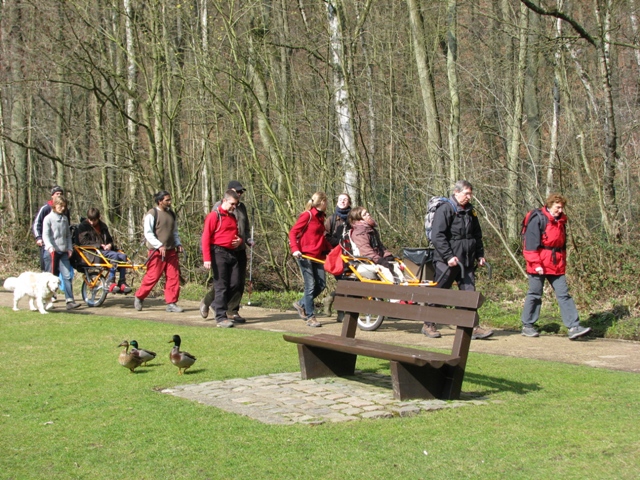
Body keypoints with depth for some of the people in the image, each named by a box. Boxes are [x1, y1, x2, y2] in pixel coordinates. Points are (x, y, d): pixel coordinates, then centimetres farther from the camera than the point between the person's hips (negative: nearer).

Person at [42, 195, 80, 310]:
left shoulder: (65, 218, 14)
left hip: (63, 252, 4)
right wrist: (50, 247, -23)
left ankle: (70, 301, -11)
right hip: (52, 252, -4)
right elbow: (45, 235, -9)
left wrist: (70, 248, 8)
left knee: (67, 276, -7)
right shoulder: (48, 218, -2)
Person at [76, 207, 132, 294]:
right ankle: (111, 282, -33)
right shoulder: (83, 226, 3)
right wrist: (99, 245, -16)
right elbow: (83, 242, -8)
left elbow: (109, 239, 29)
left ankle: (122, 282, -20)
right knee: (114, 255, -32)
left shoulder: (103, 226, 22)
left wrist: (109, 245, 3)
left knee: (123, 256, -20)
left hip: (105, 250, 6)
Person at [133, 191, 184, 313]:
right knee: (152, 276, -3)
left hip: (171, 251, 6)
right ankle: (139, 297, 17)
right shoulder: (152, 214, -6)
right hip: (157, 252, -6)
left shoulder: (171, 214, 15)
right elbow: (148, 233, -11)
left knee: (174, 277, 0)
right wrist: (159, 246, -19)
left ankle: (171, 303, 6)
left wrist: (178, 244, 10)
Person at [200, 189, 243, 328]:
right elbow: (206, 237, -11)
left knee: (235, 284, 2)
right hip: (219, 253, -7)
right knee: (221, 285, -6)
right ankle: (221, 317, -2)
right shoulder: (214, 216, -5)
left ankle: (211, 303, 20)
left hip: (232, 253, 7)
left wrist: (239, 241, 5)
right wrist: (207, 259, -17)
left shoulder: (233, 217, 17)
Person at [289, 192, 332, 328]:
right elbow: (293, 232, -12)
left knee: (321, 285, 5)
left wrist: (330, 249, 10)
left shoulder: (320, 217, 14)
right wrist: (295, 249, -23)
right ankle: (310, 317, 1)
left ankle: (301, 304, 25)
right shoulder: (307, 215, -9)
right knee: (310, 286, -7)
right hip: (305, 255, -8)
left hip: (318, 255, 8)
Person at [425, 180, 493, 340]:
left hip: (467, 261, 7)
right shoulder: (445, 210, -10)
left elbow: (477, 235, 25)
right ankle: (428, 325, 15)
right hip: (446, 261, -7)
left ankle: (473, 327, 0)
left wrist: (480, 254, 15)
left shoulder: (470, 211, 15)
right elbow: (437, 236, -17)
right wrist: (448, 256, -21)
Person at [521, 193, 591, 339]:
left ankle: (574, 327, -4)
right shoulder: (538, 219, -10)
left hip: (556, 266, 7)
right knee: (534, 295, 2)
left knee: (564, 295, 0)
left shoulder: (560, 221, 14)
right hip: (540, 266, -7)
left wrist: (563, 262, 20)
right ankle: (527, 326, 13)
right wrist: (536, 264, -17)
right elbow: (531, 244, -14)